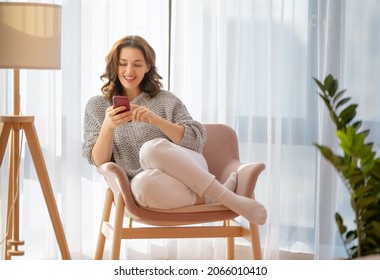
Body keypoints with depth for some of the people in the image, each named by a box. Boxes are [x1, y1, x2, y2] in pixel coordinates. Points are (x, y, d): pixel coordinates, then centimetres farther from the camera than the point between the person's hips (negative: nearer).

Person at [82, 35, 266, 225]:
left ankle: (227, 197, -25)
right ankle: (209, 200, -24)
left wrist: (156, 119, -14)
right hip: (144, 189, -1)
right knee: (143, 182, -40)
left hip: (187, 171, 1)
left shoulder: (166, 100, 12)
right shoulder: (97, 106, 13)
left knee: (151, 148, -35)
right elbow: (99, 161, 3)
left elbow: (196, 140, -1)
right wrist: (108, 126, -16)